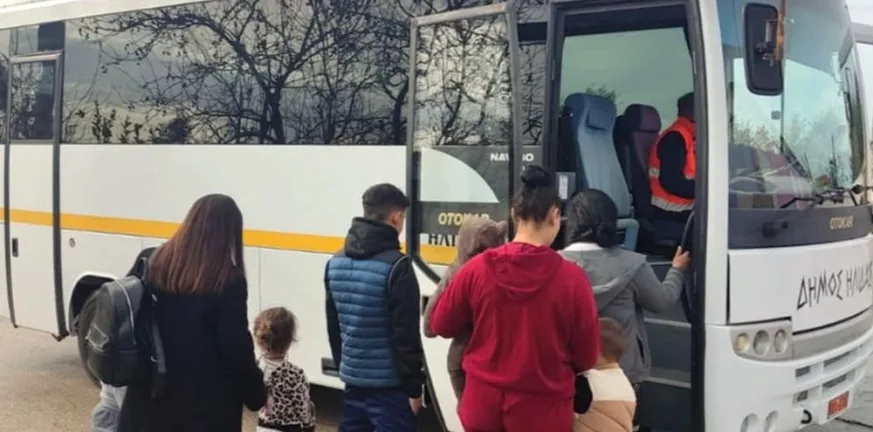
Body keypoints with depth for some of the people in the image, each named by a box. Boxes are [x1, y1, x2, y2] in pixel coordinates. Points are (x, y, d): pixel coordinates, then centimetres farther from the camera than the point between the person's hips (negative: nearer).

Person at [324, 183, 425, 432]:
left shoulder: (336, 263, 7)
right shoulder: (396, 266, -16)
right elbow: (406, 335, -16)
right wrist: (413, 387, -9)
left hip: (354, 380, 7)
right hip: (389, 386, -7)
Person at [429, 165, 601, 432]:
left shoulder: (477, 268, -10)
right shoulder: (571, 278, -16)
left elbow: (442, 325, 4)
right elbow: (587, 356, -5)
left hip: (483, 405, 2)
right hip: (542, 410, -2)